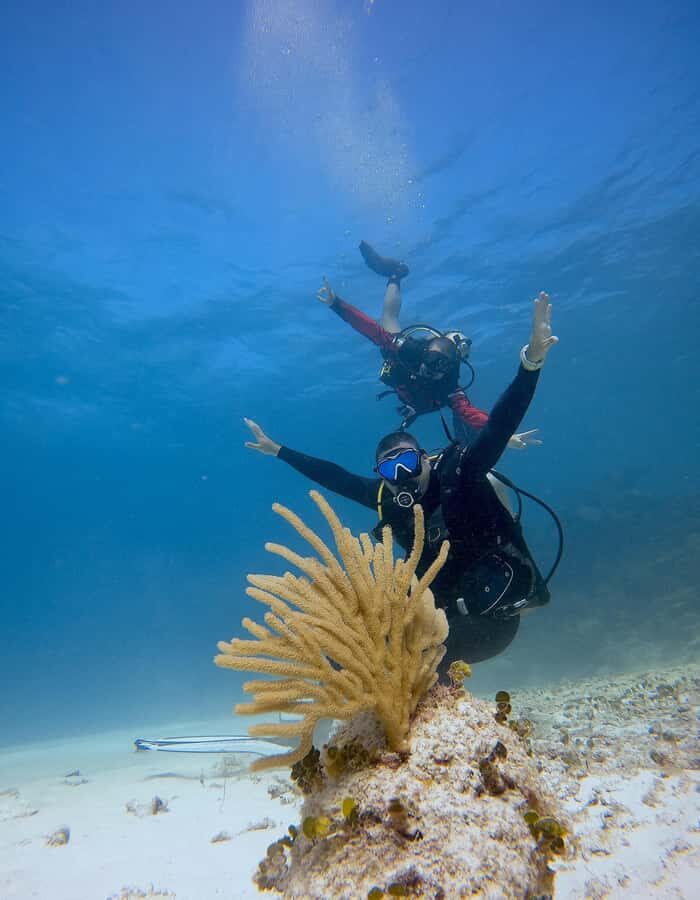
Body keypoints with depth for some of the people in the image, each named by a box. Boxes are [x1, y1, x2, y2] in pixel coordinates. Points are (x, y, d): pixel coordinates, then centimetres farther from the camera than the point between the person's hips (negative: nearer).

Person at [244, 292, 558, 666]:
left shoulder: (459, 471, -13)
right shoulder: (386, 496, 2)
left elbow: (500, 424, -24)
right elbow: (334, 476, 12)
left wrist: (531, 360, -39)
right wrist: (278, 449, 18)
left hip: (494, 611, -6)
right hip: (443, 610, 6)